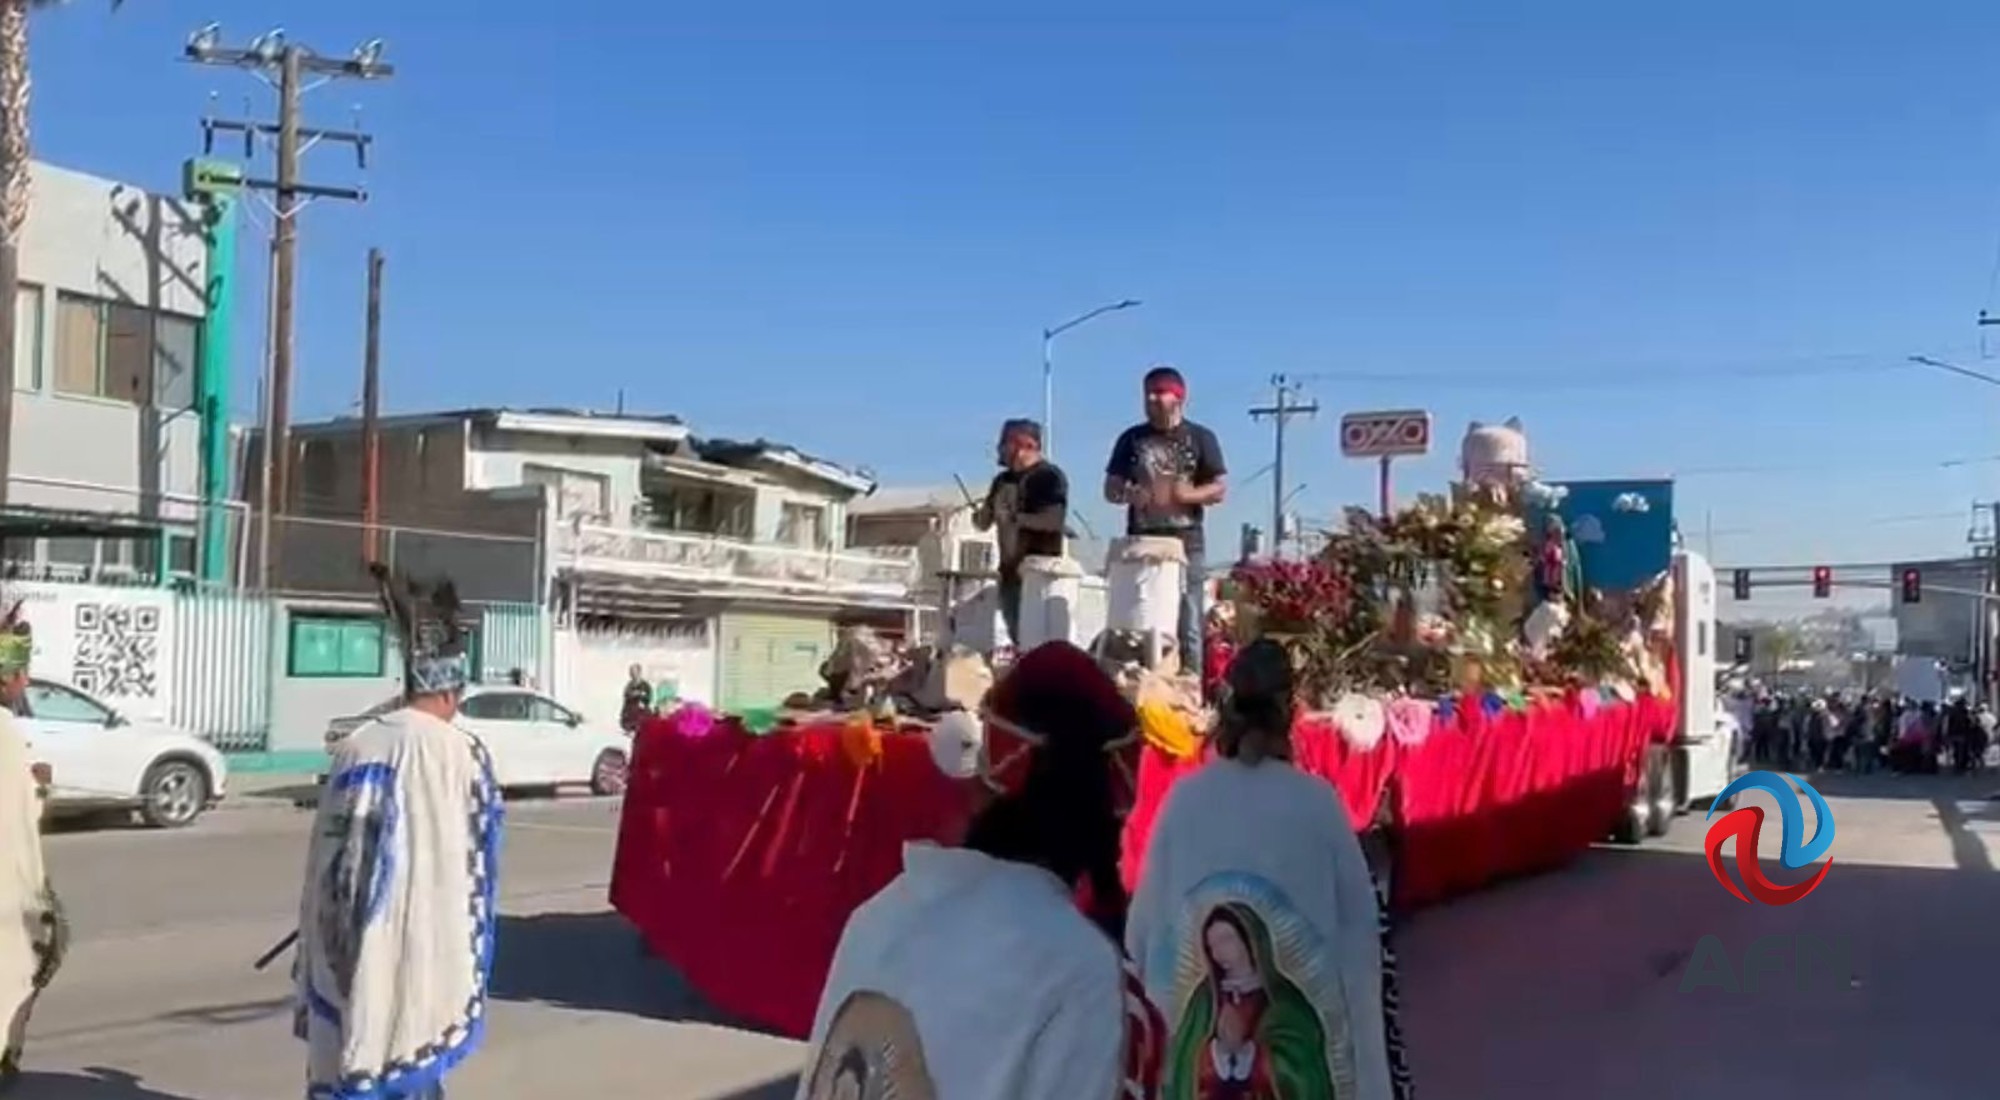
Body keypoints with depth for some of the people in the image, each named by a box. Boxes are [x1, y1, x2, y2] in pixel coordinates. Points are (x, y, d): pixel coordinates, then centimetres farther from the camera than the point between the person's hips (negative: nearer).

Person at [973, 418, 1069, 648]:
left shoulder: (1050, 476, -7)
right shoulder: (1003, 479, 15)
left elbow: (1054, 520, -19)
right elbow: (984, 523, 18)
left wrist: (1015, 517, -21)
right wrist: (979, 514, -4)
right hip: (1010, 570, 8)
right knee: (1016, 636, 9)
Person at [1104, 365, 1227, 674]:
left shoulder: (1200, 438, 4)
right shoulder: (1132, 438, 11)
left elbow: (1220, 489, 1)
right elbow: (1110, 488, 12)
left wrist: (1187, 494, -17)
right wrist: (1128, 495, -11)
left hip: (1185, 542, -3)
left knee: (1187, 625, -3)